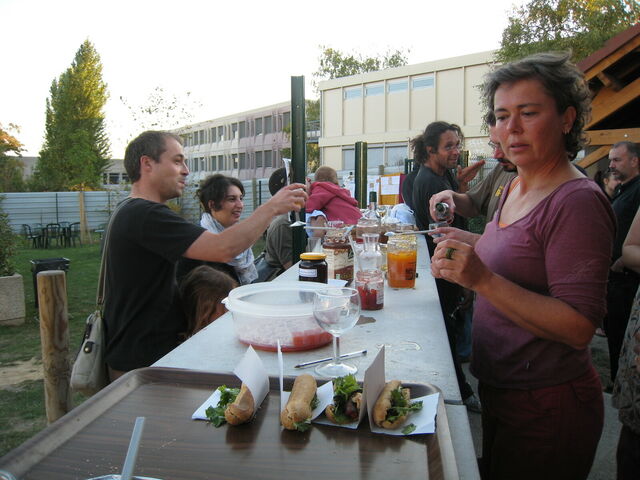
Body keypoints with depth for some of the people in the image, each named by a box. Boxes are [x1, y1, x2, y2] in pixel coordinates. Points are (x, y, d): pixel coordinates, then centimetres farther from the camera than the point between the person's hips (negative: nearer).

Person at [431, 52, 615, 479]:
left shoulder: (578, 201, -21)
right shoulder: (515, 187, 5)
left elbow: (578, 328, -26)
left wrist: (484, 280, -33)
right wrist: (464, 263, 3)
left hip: (547, 407, -8)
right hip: (499, 388, 8)